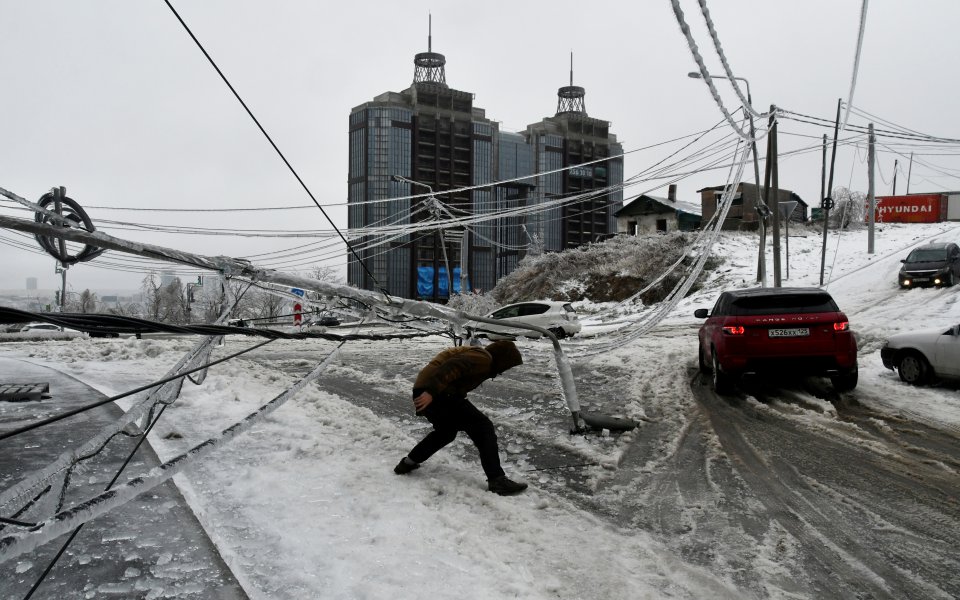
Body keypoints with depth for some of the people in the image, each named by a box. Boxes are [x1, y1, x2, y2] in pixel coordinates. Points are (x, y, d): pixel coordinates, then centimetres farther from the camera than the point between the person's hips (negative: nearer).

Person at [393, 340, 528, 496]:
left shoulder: (476, 354, 25)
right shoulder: (483, 359, -6)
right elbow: (452, 367, -21)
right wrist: (431, 392, -29)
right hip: (438, 395, -10)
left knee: (446, 431, 33)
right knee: (483, 427, -6)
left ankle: (407, 463, 41)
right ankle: (497, 480, -8)